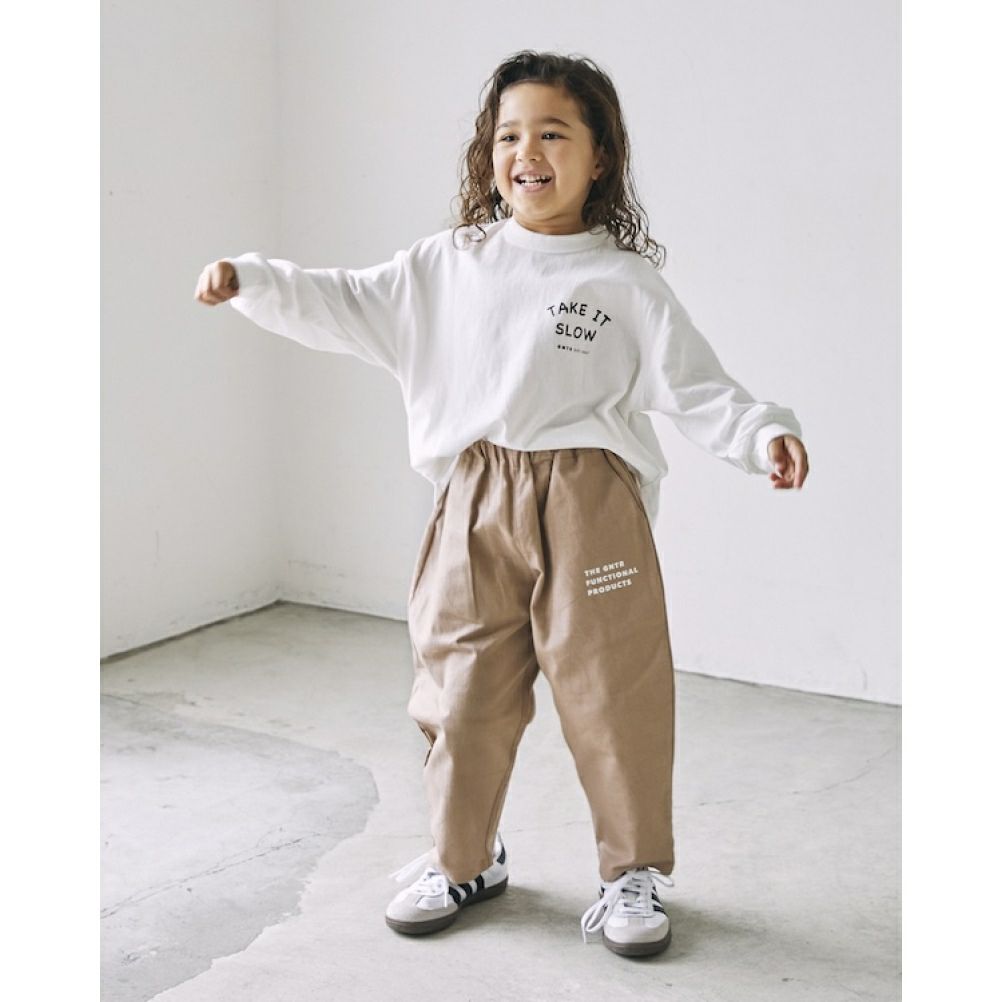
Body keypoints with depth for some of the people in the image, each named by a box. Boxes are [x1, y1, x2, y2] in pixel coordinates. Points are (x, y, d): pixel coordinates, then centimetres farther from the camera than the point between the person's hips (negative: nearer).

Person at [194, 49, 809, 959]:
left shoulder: (623, 282, 0)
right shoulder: (447, 267, 8)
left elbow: (695, 386, -2)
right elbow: (346, 306, 10)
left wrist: (766, 436, -16)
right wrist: (249, 280, 0)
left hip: (588, 506, -2)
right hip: (476, 507, 3)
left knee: (611, 693, 3)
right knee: (465, 689, 11)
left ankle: (634, 871, 23)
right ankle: (464, 860, 32)